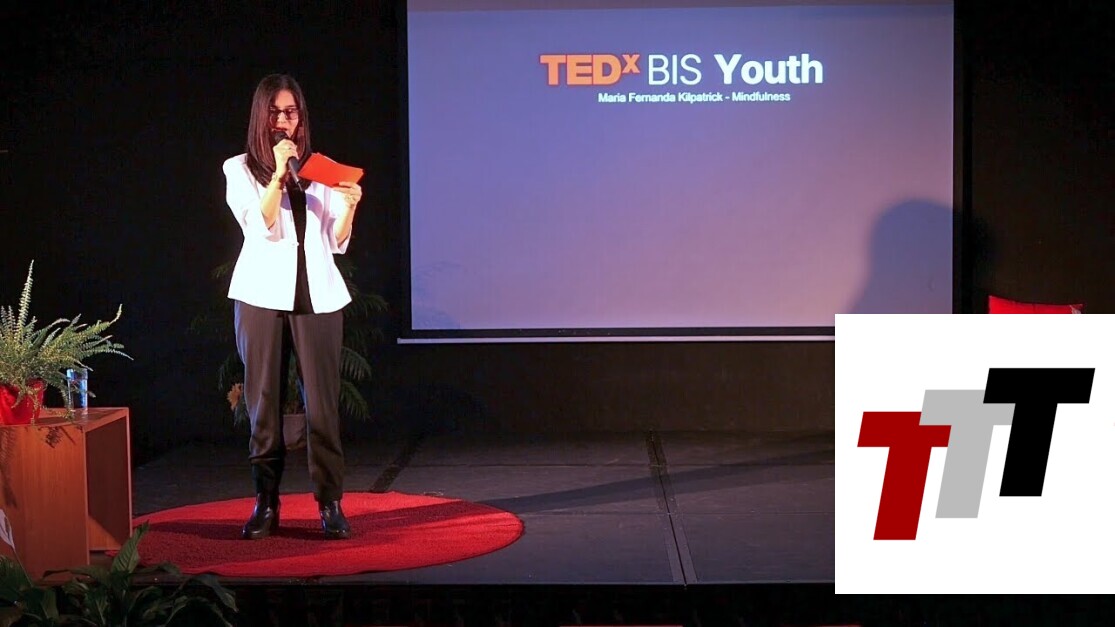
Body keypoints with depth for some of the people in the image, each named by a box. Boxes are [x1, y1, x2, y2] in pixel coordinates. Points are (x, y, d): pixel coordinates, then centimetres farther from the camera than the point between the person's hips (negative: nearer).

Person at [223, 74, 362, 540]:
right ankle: (266, 504, 8)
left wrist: (349, 207, -8)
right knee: (264, 400, 1)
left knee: (322, 400, -3)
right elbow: (262, 229, -8)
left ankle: (330, 503, 0)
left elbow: (337, 243, 10)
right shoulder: (240, 169, 6)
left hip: (317, 295, 1)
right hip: (263, 294, -1)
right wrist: (277, 174, -14)